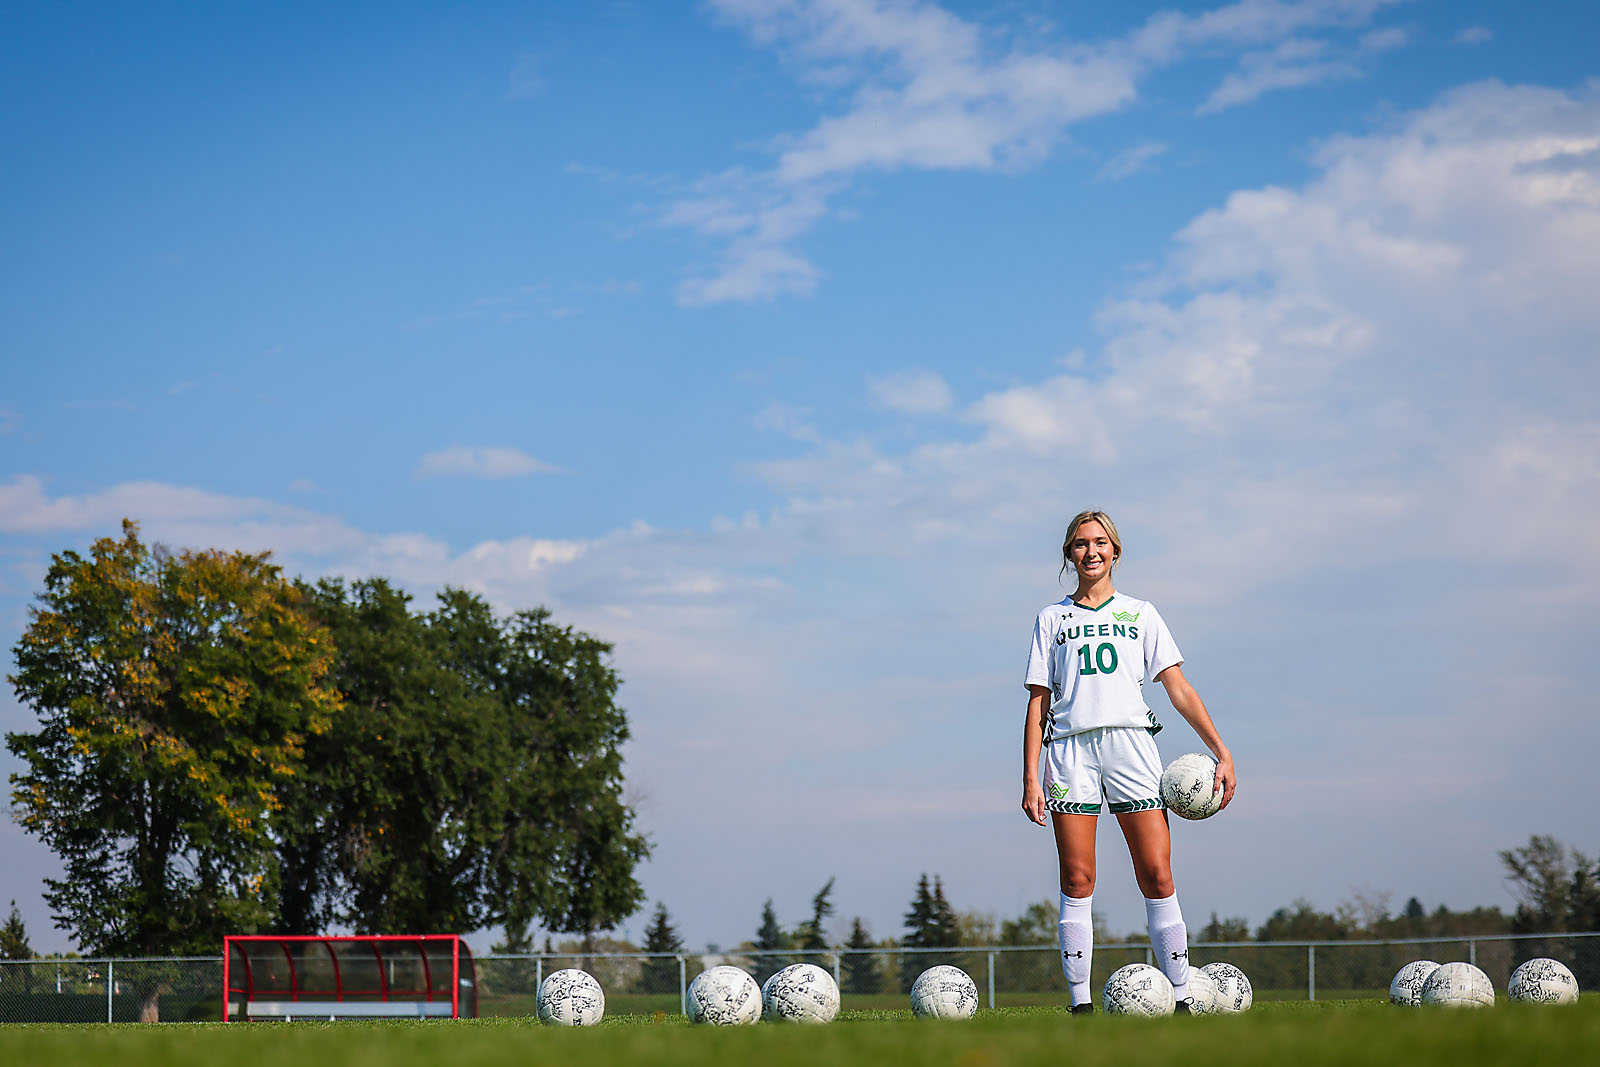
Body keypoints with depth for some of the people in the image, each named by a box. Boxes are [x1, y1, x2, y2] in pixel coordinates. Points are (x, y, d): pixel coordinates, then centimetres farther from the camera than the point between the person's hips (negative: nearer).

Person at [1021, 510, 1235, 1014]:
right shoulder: (1052, 619, 16)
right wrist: (1030, 777, 2)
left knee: (1156, 876, -8)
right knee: (1077, 880, -7)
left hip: (1130, 745, 0)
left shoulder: (1140, 613, 16)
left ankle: (1182, 998, -7)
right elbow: (1038, 703, 12)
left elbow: (1179, 689, 10)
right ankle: (1081, 1002, -6)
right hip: (1070, 749, 0)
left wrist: (1221, 751, -1)